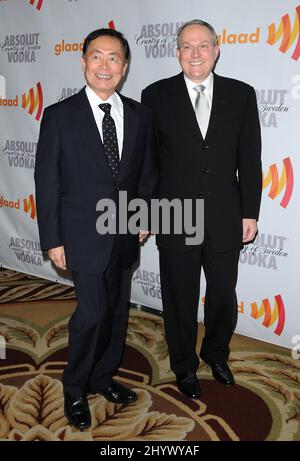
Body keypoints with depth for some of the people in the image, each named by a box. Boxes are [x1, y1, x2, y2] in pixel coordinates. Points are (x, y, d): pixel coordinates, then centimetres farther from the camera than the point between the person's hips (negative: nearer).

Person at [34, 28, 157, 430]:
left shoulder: (139, 115, 3)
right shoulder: (59, 116, -8)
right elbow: (46, 182, -7)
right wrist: (52, 240, -9)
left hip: (124, 235, 5)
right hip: (84, 235, -4)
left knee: (116, 311, 14)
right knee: (92, 312, -6)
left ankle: (103, 377, 37)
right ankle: (74, 389, 19)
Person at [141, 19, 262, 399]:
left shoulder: (241, 95, 1)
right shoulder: (156, 95, -3)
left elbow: (249, 159, 2)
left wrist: (250, 212, 0)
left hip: (225, 219, 2)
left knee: (223, 296, 15)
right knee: (180, 300, 13)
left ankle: (216, 354, 44)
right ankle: (185, 366, 36)